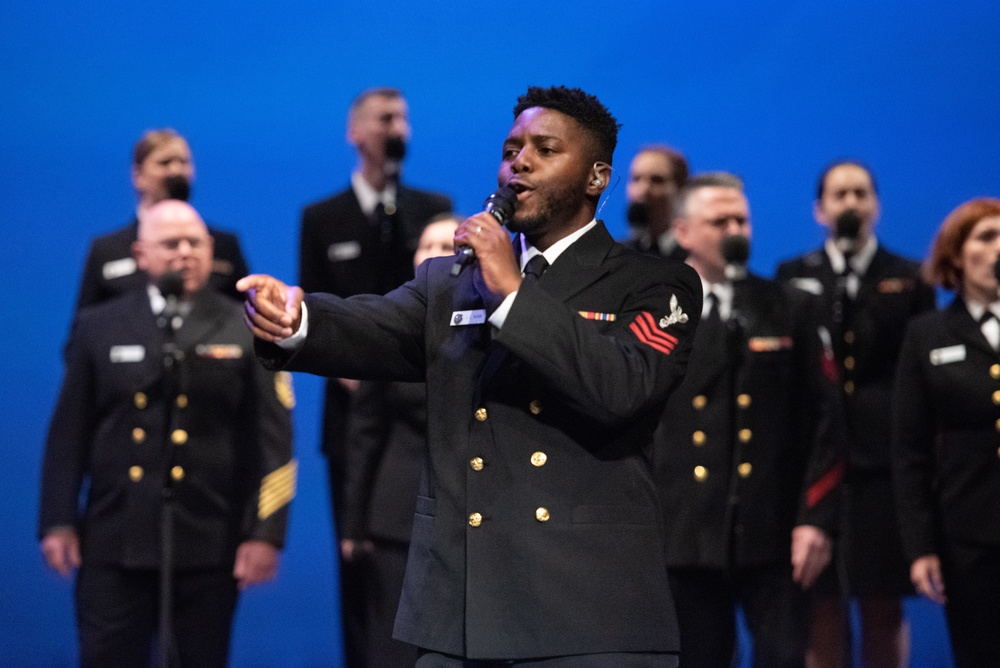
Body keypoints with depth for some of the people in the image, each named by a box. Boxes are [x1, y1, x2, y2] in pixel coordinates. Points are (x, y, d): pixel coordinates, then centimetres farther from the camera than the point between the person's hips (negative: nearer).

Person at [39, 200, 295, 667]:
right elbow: (69, 432, 8)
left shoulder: (248, 331, 3)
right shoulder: (98, 327, 8)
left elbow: (272, 439, -1)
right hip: (115, 541, 1)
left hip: (209, 545, -1)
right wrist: (57, 522, 1)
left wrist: (265, 533, -8)